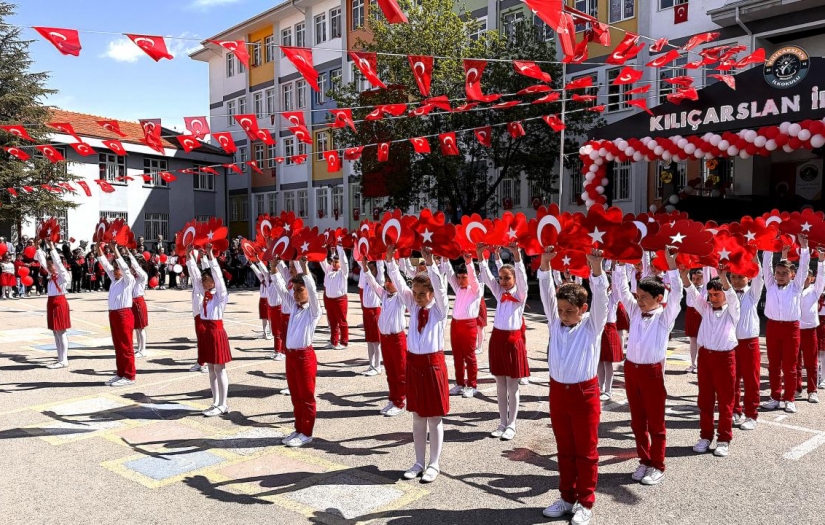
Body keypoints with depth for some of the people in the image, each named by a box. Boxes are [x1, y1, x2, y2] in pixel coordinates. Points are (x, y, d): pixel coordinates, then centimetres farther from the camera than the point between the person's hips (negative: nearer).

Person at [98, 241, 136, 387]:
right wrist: (99, 246, 2)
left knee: (126, 347, -3)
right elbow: (104, 263, 11)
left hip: (124, 314, -8)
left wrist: (114, 249, -22)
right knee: (118, 346, 12)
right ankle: (120, 374, 20)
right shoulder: (114, 279, 14)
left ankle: (129, 376, 1)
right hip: (113, 314, 8)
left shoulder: (129, 280, -5)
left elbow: (124, 266, -19)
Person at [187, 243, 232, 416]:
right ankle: (215, 402, 21)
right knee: (211, 368, 13)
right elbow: (194, 273, 5)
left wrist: (210, 255, -24)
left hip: (216, 330, -7)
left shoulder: (221, 294, -8)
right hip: (204, 330, 7)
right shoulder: (203, 293, 9)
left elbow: (218, 274, -18)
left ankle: (223, 405, 6)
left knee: (220, 369, -1)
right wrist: (189, 255, -3)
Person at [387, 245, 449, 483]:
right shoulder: (413, 306, 5)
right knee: (417, 416, 12)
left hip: (433, 363, -4)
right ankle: (419, 463, 24)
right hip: (413, 362, 5)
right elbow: (399, 283, -4)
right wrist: (390, 261, -16)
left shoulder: (440, 309, -5)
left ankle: (434, 465, 17)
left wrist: (430, 264, -36)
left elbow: (440, 287, -23)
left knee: (435, 417, 5)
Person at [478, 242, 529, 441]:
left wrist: (516, 254, -35)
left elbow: (522, 277, -21)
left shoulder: (520, 294, -4)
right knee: (500, 386, 11)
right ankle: (502, 423, 21)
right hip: (497, 338, 5)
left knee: (512, 386, 4)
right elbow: (486, 277, -4)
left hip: (513, 339, -4)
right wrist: (480, 256, -17)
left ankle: (512, 425, 13)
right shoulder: (499, 293, 7)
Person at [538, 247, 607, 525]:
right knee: (565, 450, 16)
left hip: (584, 393, -4)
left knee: (586, 451, 8)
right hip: (558, 391, 4)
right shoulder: (555, 323, 3)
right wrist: (545, 264, -19)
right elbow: (547, 294, -6)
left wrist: (596, 267, -34)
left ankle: (585, 502, 21)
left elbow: (600, 298, -19)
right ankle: (567, 497, 29)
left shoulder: (592, 325, -5)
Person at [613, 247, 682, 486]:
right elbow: (621, 289, 4)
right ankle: (644, 461, 27)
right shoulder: (635, 311, 7)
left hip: (652, 371, -5)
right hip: (631, 369, 5)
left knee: (655, 422, 6)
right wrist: (620, 263, -6)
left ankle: (658, 466, 18)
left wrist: (671, 264, -27)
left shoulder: (665, 316, -5)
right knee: (637, 421, 14)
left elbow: (677, 294, -19)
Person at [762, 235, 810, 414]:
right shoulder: (770, 285, 8)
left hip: (791, 327, -1)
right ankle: (775, 397, 17)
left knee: (790, 366, 5)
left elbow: (803, 267, -3)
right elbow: (766, 265, 2)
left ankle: (789, 399, 15)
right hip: (773, 326, 2)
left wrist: (803, 246, -12)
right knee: (773, 365, 8)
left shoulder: (796, 286, 5)